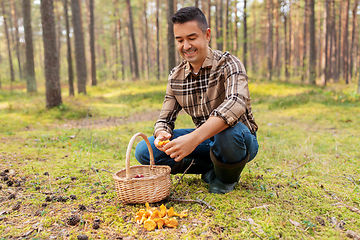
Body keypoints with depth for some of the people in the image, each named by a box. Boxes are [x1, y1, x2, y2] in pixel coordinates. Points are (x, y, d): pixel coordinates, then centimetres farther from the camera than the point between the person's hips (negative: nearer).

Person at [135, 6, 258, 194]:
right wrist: (162, 134, -23)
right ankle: (211, 168, -1)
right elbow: (165, 119, 3)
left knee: (227, 129, -42)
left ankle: (227, 177, -7)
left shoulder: (228, 64, -17)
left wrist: (194, 138, -50)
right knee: (143, 151, -10)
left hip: (242, 139, -4)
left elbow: (236, 103, -38)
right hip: (205, 140, 5)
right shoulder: (175, 77, 0)